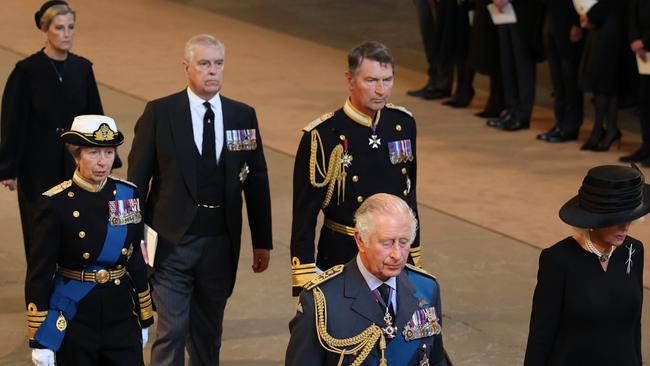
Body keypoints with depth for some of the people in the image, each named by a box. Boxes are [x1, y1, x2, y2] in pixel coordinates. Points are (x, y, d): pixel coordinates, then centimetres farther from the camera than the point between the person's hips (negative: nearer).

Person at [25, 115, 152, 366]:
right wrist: (38, 340, -11)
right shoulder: (55, 204, -11)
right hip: (75, 319, -4)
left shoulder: (127, 194, 3)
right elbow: (39, 275, -9)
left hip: (122, 316, 4)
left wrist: (144, 318, 15)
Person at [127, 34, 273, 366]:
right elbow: (137, 177, -1)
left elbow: (257, 181, 8)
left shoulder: (243, 116, 4)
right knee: (171, 330, -6)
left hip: (221, 243, 3)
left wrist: (262, 241, 9)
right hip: (173, 240, -3)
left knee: (208, 332, 15)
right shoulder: (160, 113, -4)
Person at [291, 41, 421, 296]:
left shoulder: (403, 124, 4)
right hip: (342, 259, -5)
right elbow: (304, 215, -10)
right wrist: (304, 286, -12)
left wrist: (413, 256, 16)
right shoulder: (323, 136, -13)